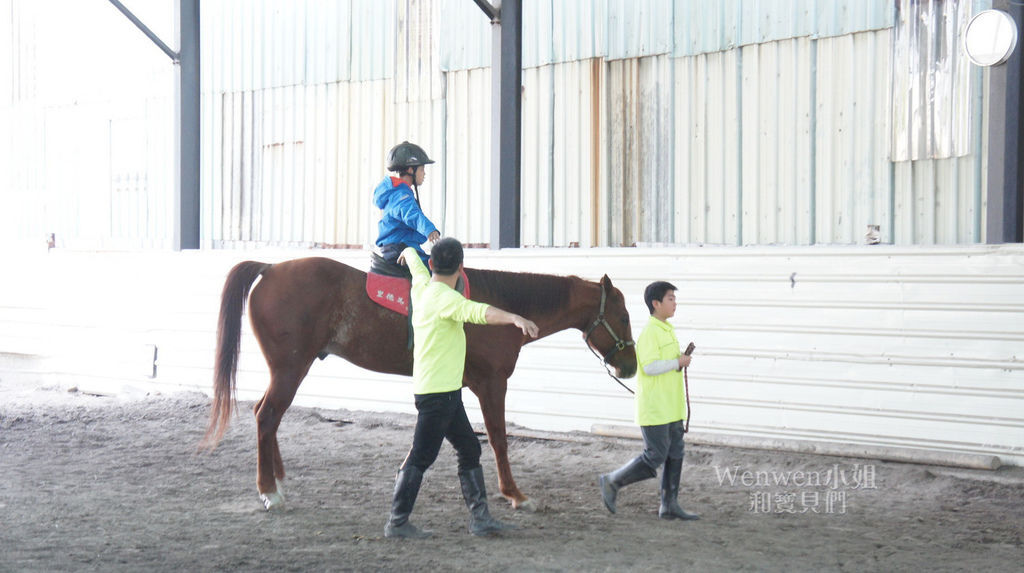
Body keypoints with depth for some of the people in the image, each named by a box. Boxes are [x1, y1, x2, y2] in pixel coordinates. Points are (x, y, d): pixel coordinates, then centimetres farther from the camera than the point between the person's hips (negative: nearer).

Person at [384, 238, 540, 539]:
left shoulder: (422, 286, 8)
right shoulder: (444, 297, -18)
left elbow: (415, 262, 33)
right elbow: (477, 312, -38)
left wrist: (409, 252, 55)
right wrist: (514, 318, -52)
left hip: (446, 392, 10)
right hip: (437, 392, -10)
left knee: (469, 449, 12)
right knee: (421, 457, -3)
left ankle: (480, 517, 15)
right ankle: (397, 522, 3)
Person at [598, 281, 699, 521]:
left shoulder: (668, 330, 16)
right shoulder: (649, 332, -15)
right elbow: (650, 366, -25)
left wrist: (681, 362, 12)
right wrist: (677, 362, -16)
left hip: (672, 408, 10)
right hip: (655, 409, -10)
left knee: (675, 456, 9)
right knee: (655, 457, -7)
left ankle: (669, 505, 14)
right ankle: (612, 482, 7)